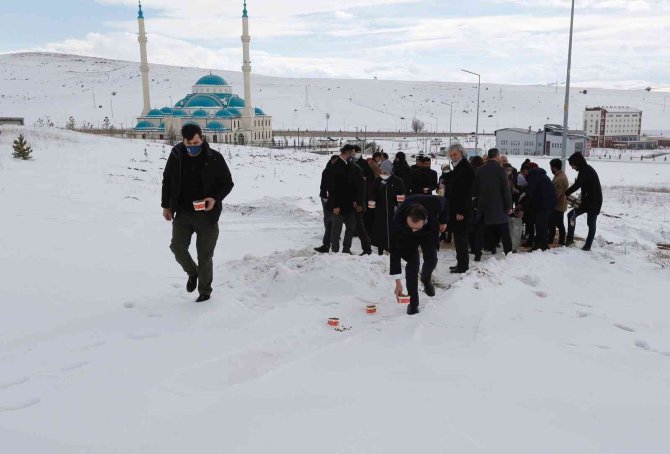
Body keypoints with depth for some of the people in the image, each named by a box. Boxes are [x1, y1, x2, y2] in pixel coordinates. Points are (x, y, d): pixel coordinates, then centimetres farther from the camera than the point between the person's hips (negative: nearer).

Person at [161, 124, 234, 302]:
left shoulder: (215, 158, -9)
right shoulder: (176, 156, -2)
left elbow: (228, 183, -1)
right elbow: (167, 181, 12)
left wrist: (215, 199, -18)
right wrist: (166, 205, 8)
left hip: (207, 214, -2)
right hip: (183, 213, 3)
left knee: (205, 255, 4)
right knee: (177, 247, -8)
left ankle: (205, 292, 21)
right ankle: (192, 272, 24)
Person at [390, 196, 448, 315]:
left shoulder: (434, 203, -41)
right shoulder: (397, 222, -43)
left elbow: (443, 201, -13)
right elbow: (395, 252, -35)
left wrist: (443, 221, 5)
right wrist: (398, 283, -33)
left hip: (429, 232, 2)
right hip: (408, 238, -2)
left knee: (431, 260, -4)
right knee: (413, 263, -13)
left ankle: (426, 279, 31)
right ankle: (413, 302, -1)